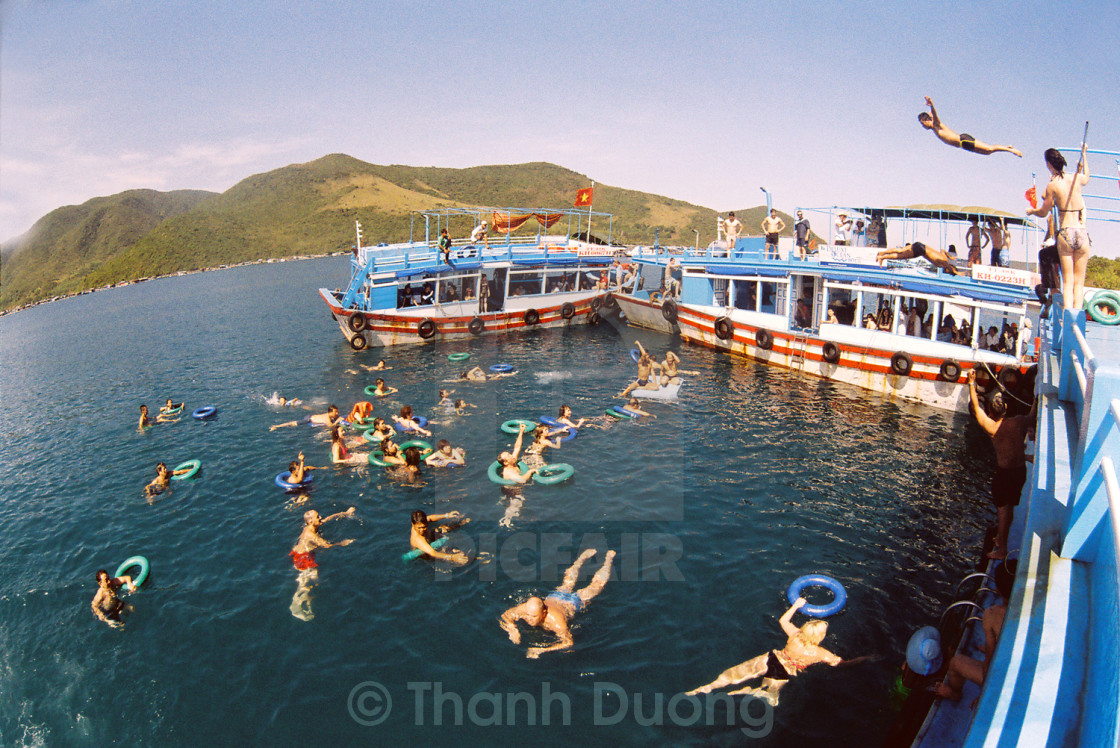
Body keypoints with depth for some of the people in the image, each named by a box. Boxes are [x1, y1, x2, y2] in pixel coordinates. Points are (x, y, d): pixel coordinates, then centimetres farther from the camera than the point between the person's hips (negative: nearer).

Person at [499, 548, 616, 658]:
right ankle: (584, 556, 57)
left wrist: (542, 650, -57)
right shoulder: (525, 609, -36)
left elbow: (569, 642, -50)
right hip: (554, 596, 4)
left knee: (597, 584, 22)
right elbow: (505, 616, -21)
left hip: (573, 603, -4)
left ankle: (608, 558, 44)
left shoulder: (555, 620, -48)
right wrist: (512, 630, -41)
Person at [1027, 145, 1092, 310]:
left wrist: (1031, 211, 29)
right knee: (1079, 281, 5)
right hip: (1082, 234, 2)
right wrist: (1084, 155, 46)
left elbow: (1043, 212, 8)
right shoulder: (1077, 178, 7)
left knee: (1067, 281, 0)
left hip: (1065, 233, -2)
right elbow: (1087, 178, 34)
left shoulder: (1052, 185, -2)